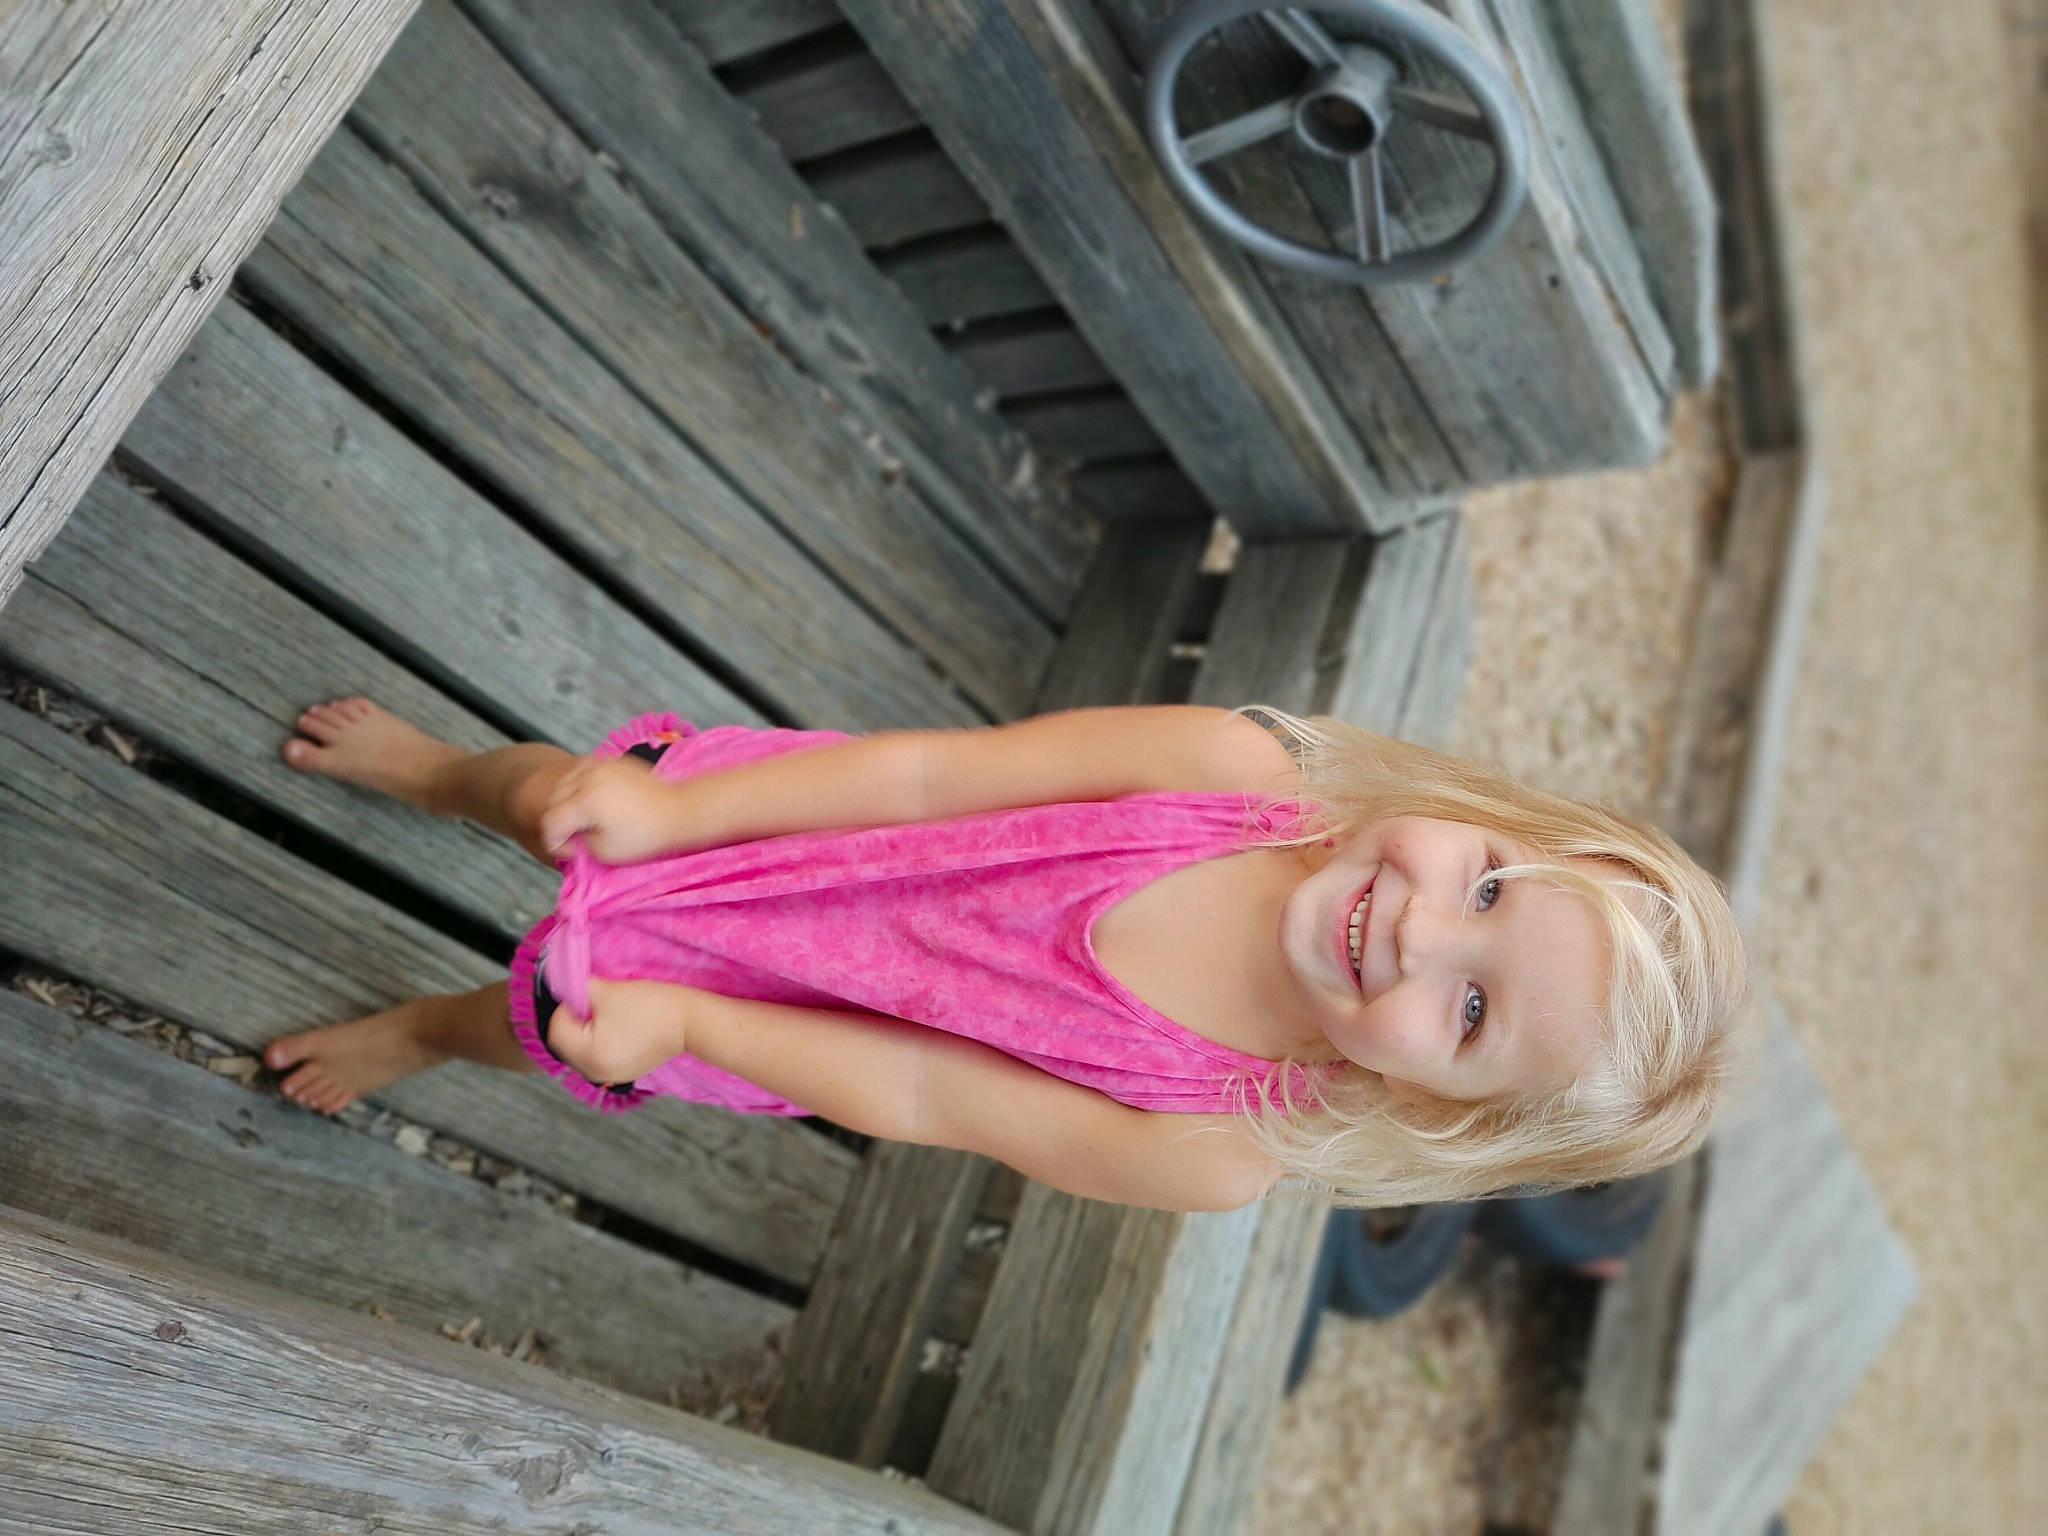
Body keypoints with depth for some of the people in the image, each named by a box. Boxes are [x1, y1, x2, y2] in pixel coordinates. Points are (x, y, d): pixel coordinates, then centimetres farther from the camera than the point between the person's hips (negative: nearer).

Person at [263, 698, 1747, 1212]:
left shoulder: (1222, 1151, -29)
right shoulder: (1244, 767, -30)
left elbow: (917, 1093, -21)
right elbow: (936, 770, -24)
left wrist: (679, 1019, -20)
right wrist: (662, 811, -24)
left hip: (738, 1027, -1)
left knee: (543, 1023, 21)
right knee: (541, 786, 22)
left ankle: (419, 1033, 61)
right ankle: (427, 767, 62)